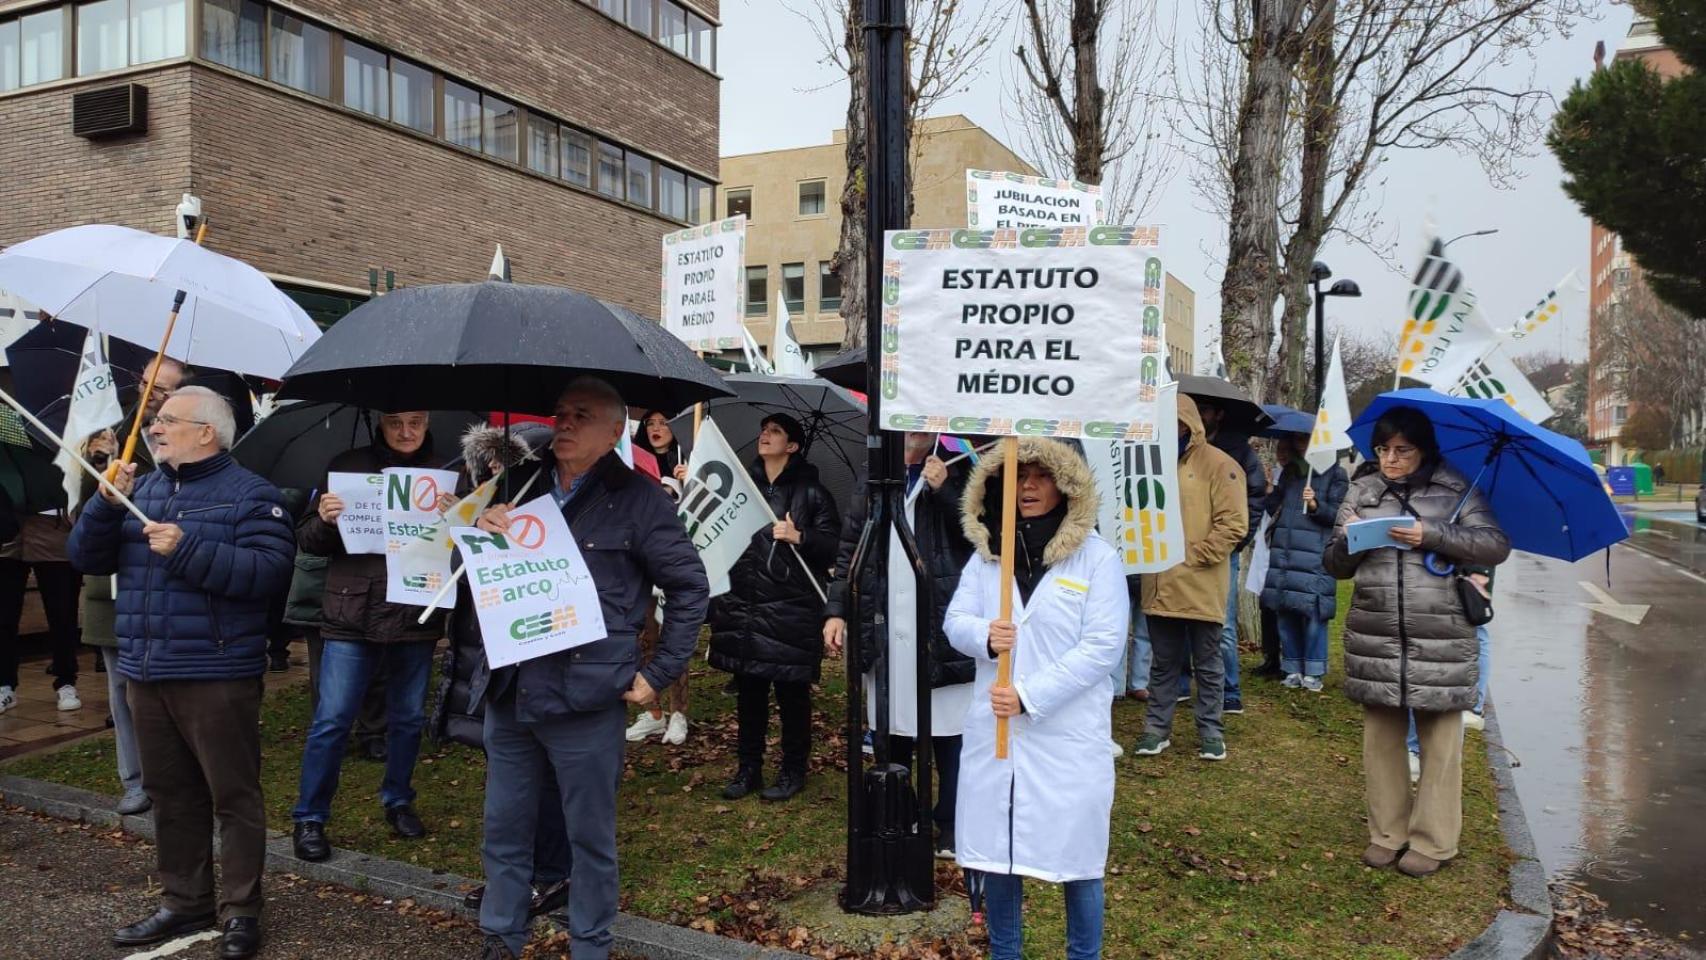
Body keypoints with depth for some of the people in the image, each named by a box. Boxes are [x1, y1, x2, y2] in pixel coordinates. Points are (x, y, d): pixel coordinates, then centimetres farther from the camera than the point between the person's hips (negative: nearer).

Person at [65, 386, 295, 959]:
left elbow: (270, 571, -19)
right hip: (146, 674, 7)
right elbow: (85, 559, 9)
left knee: (233, 797, 1)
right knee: (170, 796, 16)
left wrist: (188, 550, -23)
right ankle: (185, 903, 28)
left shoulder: (249, 495, -6)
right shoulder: (142, 490, 14)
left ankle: (242, 912, 11)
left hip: (217, 675, -7)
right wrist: (107, 503, -7)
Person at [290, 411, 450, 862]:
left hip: (416, 619, 2)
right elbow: (308, 541, 3)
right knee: (331, 720, 0)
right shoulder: (347, 467, 1)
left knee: (408, 718, 13)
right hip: (351, 617, -1)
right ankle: (308, 817, 15)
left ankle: (398, 801, 33)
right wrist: (324, 519, -19)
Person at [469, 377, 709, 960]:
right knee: (503, 828, 16)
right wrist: (481, 530, -4)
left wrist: (660, 673, -5)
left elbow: (691, 588, -2)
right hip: (509, 692, 5)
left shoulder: (636, 499, -5)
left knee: (590, 836, 8)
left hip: (587, 698, -5)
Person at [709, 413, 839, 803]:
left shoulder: (809, 491, 0)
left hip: (791, 609, -4)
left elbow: (834, 546, -2)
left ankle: (793, 770, 19)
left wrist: (799, 537, -18)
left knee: (792, 693, 4)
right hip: (744, 606, 4)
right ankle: (749, 768, 23)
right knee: (748, 691, 10)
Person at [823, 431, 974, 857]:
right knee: (891, 733, 12)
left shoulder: (956, 473, 1)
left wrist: (943, 489, -18)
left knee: (949, 733, 4)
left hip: (941, 626, -3)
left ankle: (951, 825, 19)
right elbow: (849, 548, 11)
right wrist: (836, 610, 3)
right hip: (885, 628, 3)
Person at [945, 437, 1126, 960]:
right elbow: (955, 621, 6)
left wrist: (1029, 697, -18)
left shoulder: (1097, 557, -8)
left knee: (1075, 848, 7)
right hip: (994, 727, 4)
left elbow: (1102, 646, -14)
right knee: (995, 844, 13)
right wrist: (985, 636, -19)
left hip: (1069, 734, -4)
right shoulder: (986, 553, 6)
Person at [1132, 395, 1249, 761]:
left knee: (1207, 664, 8)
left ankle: (1211, 732, 19)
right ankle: (1157, 728, 22)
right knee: (1163, 663, 14)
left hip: (1201, 587, -5)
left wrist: (1194, 556, -14)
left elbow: (1233, 523, -11)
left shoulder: (1219, 465, -5)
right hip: (1160, 586, 5)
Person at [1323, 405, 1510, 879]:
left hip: (1441, 640, -3)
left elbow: (1496, 546, -5)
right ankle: (1387, 834, 22)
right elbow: (1335, 565, 12)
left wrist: (1432, 535, -16)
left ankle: (1433, 841, 16)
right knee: (1381, 739, 9)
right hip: (1374, 639, 3)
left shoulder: (1455, 490, 3)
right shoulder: (1361, 491, 11)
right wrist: (1348, 541, -11)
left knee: (1440, 742, 4)